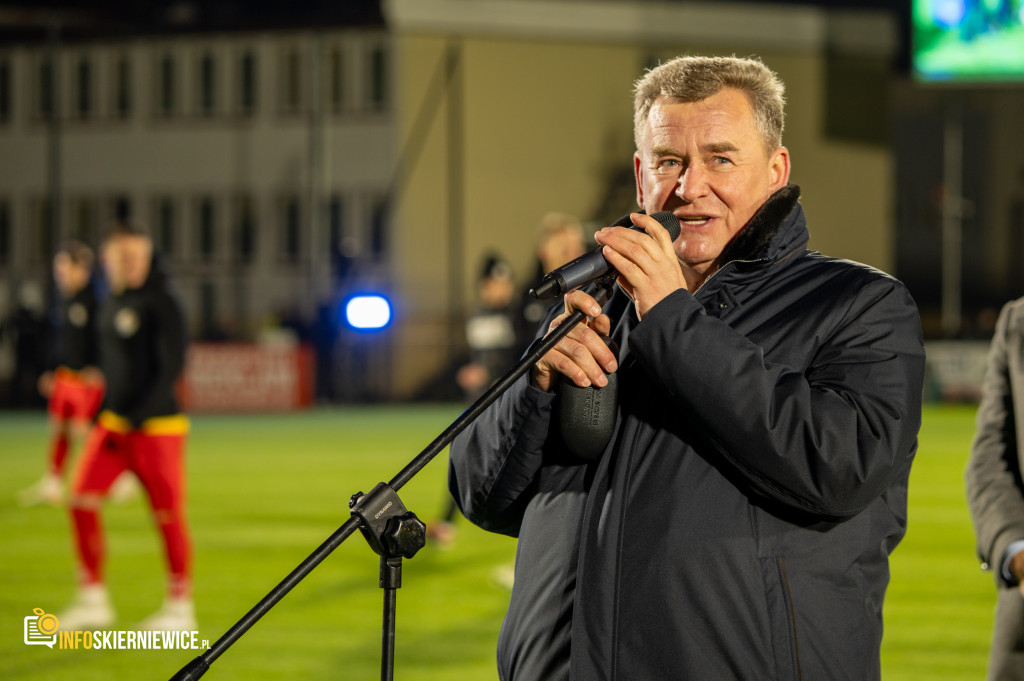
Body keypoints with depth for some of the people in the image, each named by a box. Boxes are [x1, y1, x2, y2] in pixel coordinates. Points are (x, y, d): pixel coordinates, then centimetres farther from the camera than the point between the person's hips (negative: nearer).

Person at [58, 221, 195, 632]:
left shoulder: (160, 304, -11)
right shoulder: (111, 304, 12)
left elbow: (171, 366, -16)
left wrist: (138, 415, -19)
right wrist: (106, 410, 17)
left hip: (156, 424, -7)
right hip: (113, 420, 7)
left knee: (167, 514, -1)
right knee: (82, 499, -3)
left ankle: (180, 607, 11)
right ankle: (93, 599, 4)